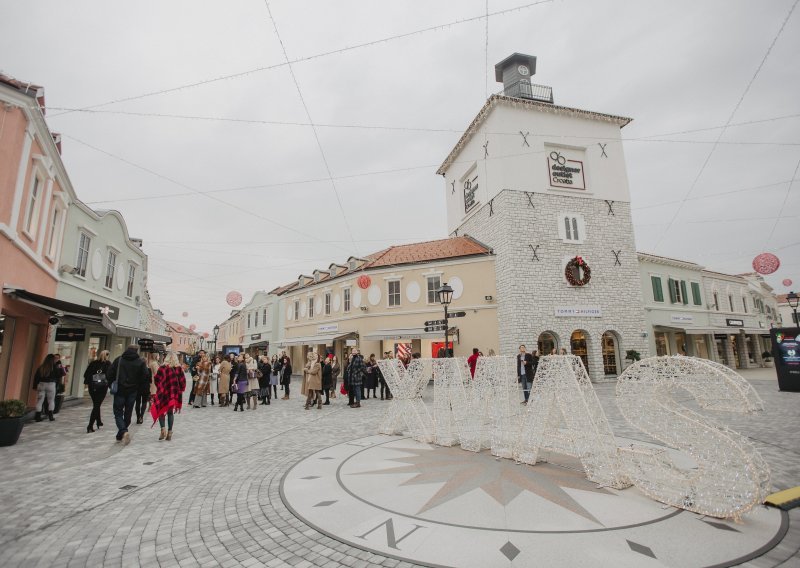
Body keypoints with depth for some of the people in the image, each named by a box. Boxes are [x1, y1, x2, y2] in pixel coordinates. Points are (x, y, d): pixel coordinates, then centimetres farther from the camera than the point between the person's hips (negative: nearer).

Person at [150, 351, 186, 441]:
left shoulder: (163, 368, -12)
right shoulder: (179, 368, -3)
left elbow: (156, 380, -9)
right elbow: (183, 381, 0)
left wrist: (159, 388, 9)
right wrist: (179, 391, 13)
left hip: (164, 393, -3)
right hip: (175, 394, 3)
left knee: (161, 410, 11)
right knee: (170, 412, 13)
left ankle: (163, 429, -5)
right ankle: (169, 433, 12)